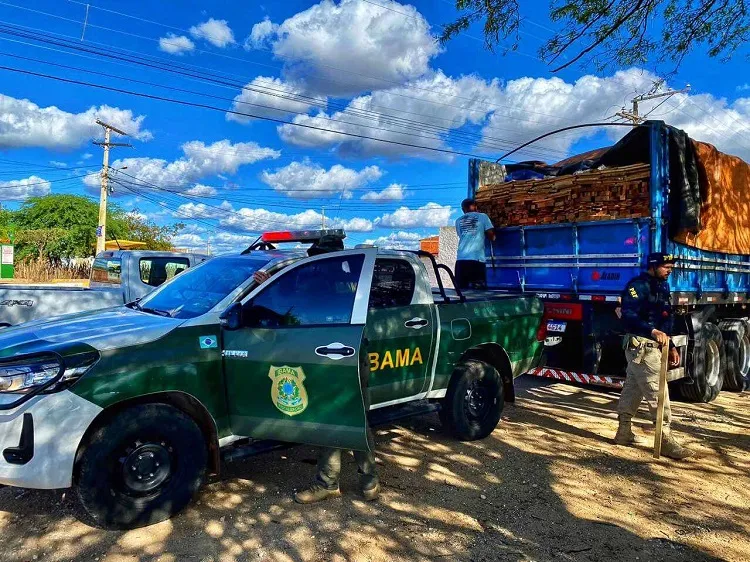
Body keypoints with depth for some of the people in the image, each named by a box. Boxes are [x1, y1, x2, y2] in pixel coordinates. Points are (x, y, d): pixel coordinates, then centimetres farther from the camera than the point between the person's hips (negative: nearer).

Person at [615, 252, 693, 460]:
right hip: (641, 346, -10)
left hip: (653, 346, 10)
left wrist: (671, 346, 17)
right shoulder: (637, 286, -13)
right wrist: (653, 331, -39)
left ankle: (624, 432, 25)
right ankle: (665, 440, -4)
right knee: (657, 393, -9)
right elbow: (629, 317, -26)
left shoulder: (662, 287, 16)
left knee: (633, 390, 15)